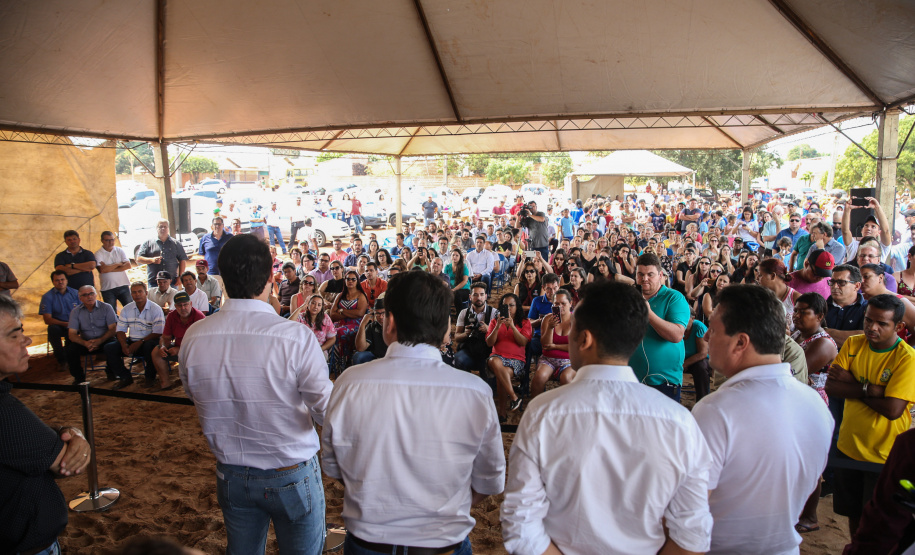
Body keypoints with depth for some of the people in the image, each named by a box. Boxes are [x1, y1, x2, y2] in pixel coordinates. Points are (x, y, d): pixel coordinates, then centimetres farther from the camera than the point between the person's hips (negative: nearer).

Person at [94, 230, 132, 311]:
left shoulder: (120, 250, 7)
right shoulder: (98, 254, -1)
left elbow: (128, 265, -5)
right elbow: (102, 269, -15)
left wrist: (110, 268, -11)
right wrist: (118, 264, -6)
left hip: (123, 285, 2)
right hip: (107, 289, -2)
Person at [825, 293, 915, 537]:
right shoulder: (853, 344, -2)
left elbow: (892, 409, -24)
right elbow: (831, 387, -9)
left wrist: (851, 383, -16)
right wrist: (868, 389, -21)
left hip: (884, 455, -4)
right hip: (848, 447, 5)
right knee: (852, 512, 22)